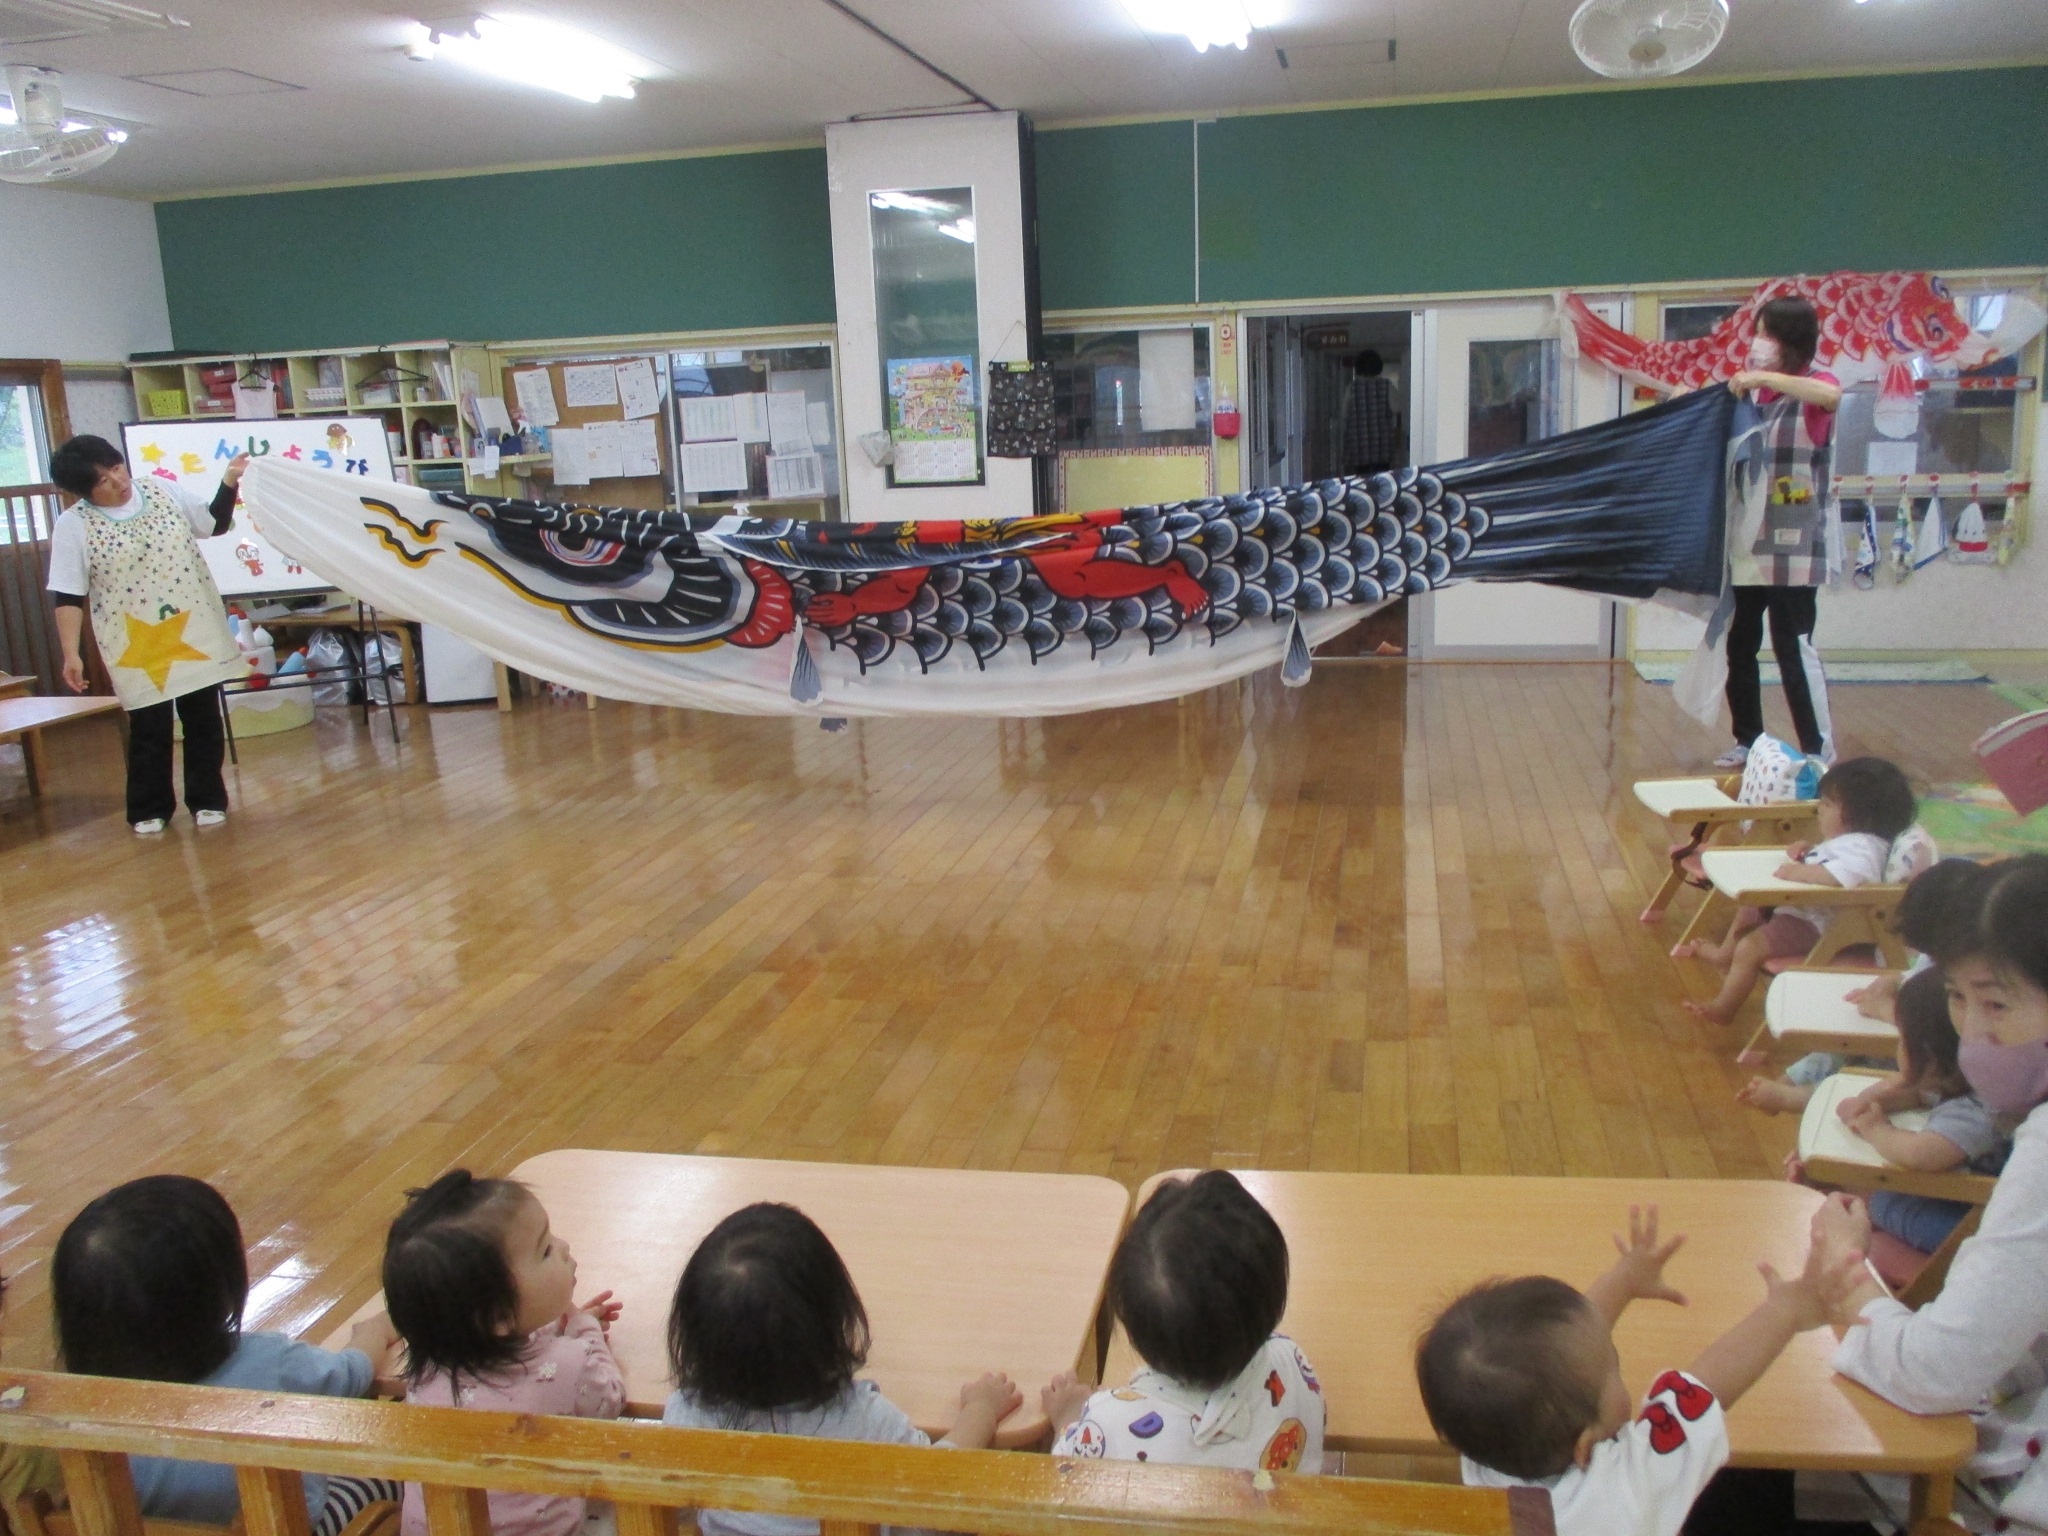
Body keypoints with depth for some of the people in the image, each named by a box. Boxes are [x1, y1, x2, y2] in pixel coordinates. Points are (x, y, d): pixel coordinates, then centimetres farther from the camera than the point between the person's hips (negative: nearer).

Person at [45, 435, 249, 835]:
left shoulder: (163, 490, 0)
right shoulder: (72, 526, -8)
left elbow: (216, 524, 12)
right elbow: (67, 596, -8)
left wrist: (229, 480, -1)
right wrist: (70, 653, -13)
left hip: (194, 633, 2)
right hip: (137, 646, -2)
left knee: (204, 720, 9)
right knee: (149, 727, 7)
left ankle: (207, 800, 23)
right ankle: (150, 809, 24)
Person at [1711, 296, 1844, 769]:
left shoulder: (1813, 386, -7)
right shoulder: (1749, 389, 12)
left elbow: (1832, 395, -31)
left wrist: (1764, 377, -28)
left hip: (1794, 548, -7)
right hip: (1746, 543, 7)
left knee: (1793, 648, -7)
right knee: (1739, 645, 12)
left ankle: (1819, 753, 1)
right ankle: (1748, 741, 25)